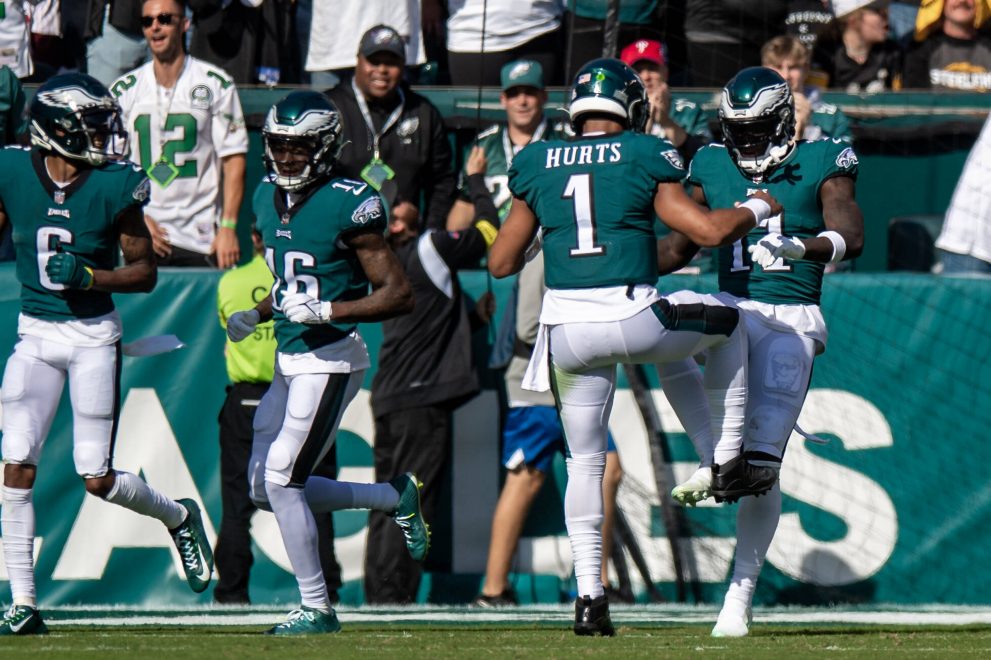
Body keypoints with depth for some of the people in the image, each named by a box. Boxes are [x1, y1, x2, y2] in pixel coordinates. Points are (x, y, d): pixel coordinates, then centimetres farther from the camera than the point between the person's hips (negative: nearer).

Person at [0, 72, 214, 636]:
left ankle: (179, 517, 30)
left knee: (97, 478, -1)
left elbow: (145, 271, -3)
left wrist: (88, 275, -18)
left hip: (94, 336, -2)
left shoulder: (116, 186, -9)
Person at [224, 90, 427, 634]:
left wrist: (324, 312, -23)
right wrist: (255, 316, 8)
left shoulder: (347, 205, -15)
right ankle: (395, 498, 25)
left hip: (330, 359, -9)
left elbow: (398, 294, -15)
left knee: (281, 481, -12)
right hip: (289, 360, 9)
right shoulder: (268, 199, 10)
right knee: (265, 487, 10)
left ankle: (316, 609, 1)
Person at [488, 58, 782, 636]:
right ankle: (729, 462, 25)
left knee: (585, 459, 15)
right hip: (633, 318, -3)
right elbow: (710, 231, -2)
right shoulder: (645, 157, 1)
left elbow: (502, 262, 14)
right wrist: (758, 207, 17)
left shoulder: (536, 165, 10)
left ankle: (589, 595, 6)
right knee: (726, 324, 27)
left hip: (567, 329, 3)